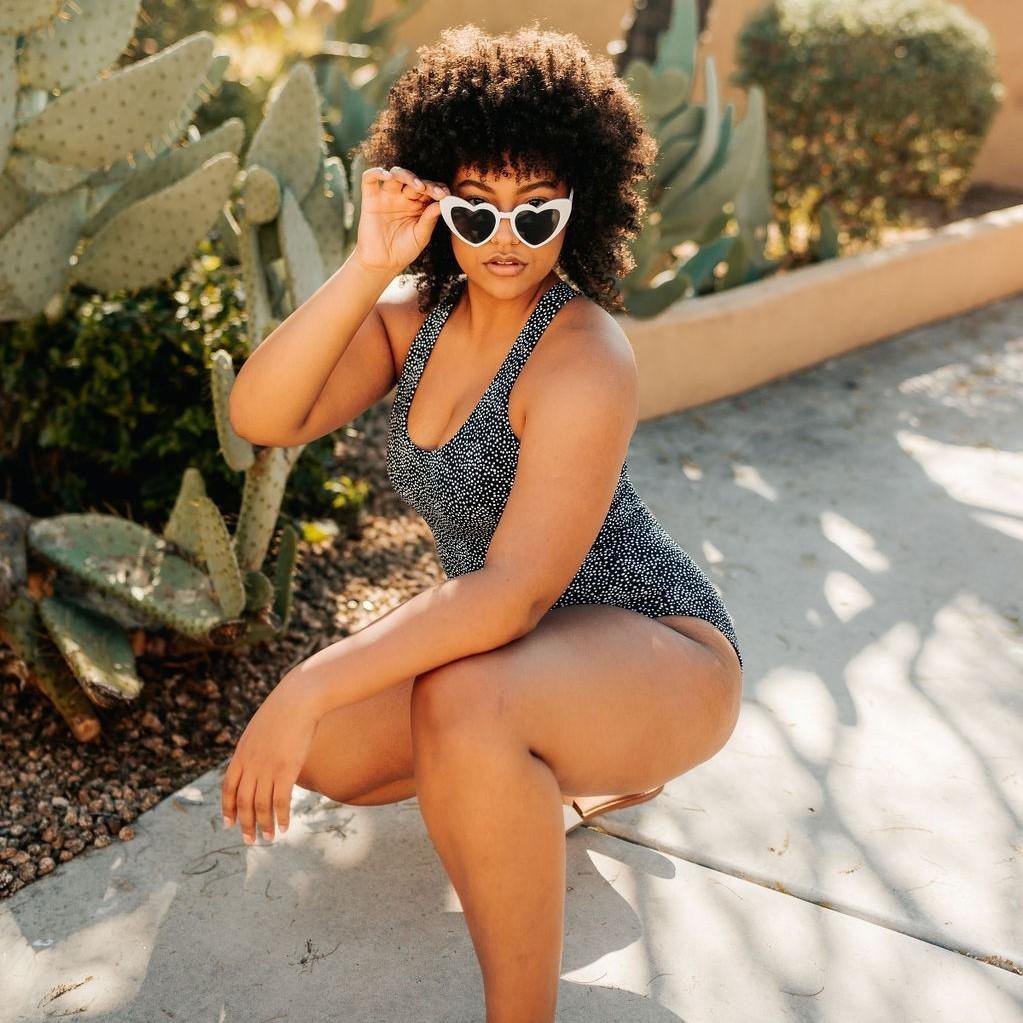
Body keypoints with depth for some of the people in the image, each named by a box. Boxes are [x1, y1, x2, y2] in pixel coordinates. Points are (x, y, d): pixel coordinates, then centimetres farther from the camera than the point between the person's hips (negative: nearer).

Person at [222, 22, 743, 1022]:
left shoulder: (582, 355, -24)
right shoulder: (419, 316, -1)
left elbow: (517, 591, -32)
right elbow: (262, 416, -15)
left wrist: (309, 686, -35)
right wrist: (368, 266, -24)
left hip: (656, 653, -8)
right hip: (510, 647, 8)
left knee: (460, 702, -37)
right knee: (320, 749, 0)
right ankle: (568, 769, 21)